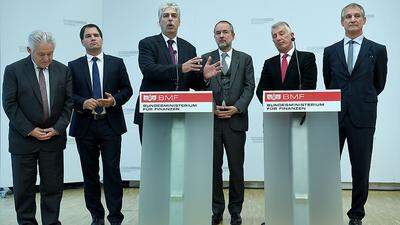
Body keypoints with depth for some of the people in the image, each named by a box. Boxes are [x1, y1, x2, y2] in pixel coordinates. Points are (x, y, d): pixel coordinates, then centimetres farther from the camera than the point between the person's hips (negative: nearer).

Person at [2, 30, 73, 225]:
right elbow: (9, 104, -6)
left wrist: (58, 128, -7)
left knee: (53, 186, 6)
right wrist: (30, 130, -12)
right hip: (24, 138, -1)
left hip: (54, 137, 2)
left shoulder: (62, 70, 4)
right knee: (23, 187, 7)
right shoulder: (14, 70, -3)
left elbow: (68, 102, 3)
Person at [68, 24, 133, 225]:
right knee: (90, 173, 8)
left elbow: (127, 89, 7)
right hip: (85, 125, 1)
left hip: (110, 124, -1)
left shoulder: (117, 63, 7)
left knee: (112, 171, -4)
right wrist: (83, 102, -15)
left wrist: (115, 100, -11)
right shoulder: (74, 66, 8)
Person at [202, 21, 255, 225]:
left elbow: (249, 87, 2)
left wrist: (236, 108, -11)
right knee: (213, 167, 5)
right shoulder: (205, 59, 11)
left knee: (236, 168, 4)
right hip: (211, 120, 1)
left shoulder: (245, 59, 10)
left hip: (236, 120, 0)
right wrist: (212, 108, -8)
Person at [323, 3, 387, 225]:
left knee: (360, 169, 5)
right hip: (334, 116, 1)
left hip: (362, 117, -1)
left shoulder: (377, 50, 5)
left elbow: (379, 84, 14)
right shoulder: (330, 51, 9)